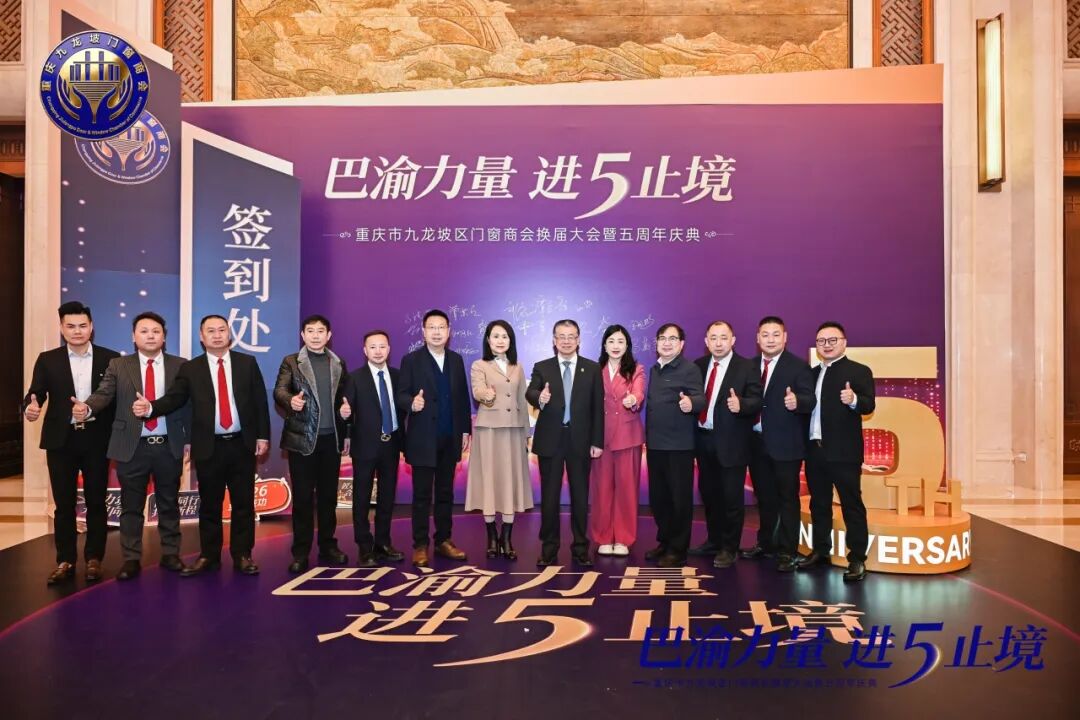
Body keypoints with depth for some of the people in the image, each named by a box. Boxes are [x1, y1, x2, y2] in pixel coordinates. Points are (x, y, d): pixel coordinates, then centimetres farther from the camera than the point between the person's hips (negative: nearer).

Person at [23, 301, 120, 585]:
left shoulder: (110, 358, 2)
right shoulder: (48, 360, 5)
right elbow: (35, 393, -3)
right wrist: (30, 407, -27)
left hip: (97, 439, -1)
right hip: (61, 440, 1)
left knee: (96, 502, 6)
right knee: (64, 504, 8)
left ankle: (93, 559, 17)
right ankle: (65, 561, 18)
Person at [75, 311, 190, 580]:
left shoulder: (180, 366, 4)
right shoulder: (118, 366, 5)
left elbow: (189, 403, 3)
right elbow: (104, 394, -8)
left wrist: (191, 440, -1)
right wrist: (86, 407, -30)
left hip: (169, 446, 0)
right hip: (132, 447, 0)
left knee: (169, 504, 11)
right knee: (131, 506, 7)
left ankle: (170, 554, 23)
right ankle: (131, 559, 18)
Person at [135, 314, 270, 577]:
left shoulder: (247, 363, 4)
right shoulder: (190, 368, 4)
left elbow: (260, 401, 3)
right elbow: (174, 398, -3)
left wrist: (263, 435, -1)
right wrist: (150, 407, -24)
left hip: (242, 445, 0)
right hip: (209, 447, 0)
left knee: (243, 503, 6)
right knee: (209, 505, 9)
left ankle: (242, 555, 16)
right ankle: (209, 555, 20)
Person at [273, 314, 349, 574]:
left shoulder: (339, 363, 10)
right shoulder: (291, 362, 0)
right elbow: (279, 390, -14)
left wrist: (346, 408, 0)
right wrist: (291, 400, -35)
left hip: (331, 439, 3)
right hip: (302, 438, -3)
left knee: (328, 495, 11)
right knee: (302, 497, 2)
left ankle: (327, 545, 22)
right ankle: (301, 552, 10)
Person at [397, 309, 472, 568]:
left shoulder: (456, 360, 10)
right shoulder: (411, 360, -2)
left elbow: (462, 396, 10)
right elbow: (401, 394, -7)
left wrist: (466, 430, 8)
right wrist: (412, 403, -29)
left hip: (450, 438, 4)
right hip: (423, 438, -4)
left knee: (445, 493, 11)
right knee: (422, 494, 2)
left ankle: (444, 541, 21)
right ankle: (420, 546, 9)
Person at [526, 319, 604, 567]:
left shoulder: (592, 368, 4)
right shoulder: (542, 367, 4)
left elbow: (597, 407, 2)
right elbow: (530, 393, -11)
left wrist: (597, 441, -2)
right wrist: (539, 398, -35)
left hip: (580, 440, 0)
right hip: (550, 439, 0)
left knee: (580, 495, 7)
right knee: (549, 495, 6)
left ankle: (580, 548, 18)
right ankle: (549, 548, 16)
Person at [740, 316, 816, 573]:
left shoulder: (798, 366, -6)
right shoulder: (750, 366, 9)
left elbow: (810, 400, -15)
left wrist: (796, 401, -35)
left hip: (785, 443, -5)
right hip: (757, 442, 5)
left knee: (787, 498, 2)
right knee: (764, 496, 16)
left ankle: (787, 552, 11)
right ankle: (765, 544, 30)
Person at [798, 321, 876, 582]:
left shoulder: (859, 371, -3)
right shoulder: (812, 373, 15)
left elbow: (869, 405, -15)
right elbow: (808, 406, 12)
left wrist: (853, 400, -34)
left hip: (843, 450, -6)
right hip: (815, 449, 6)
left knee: (851, 504, -1)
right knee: (818, 503, 14)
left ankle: (857, 559, 5)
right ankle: (820, 550, 26)